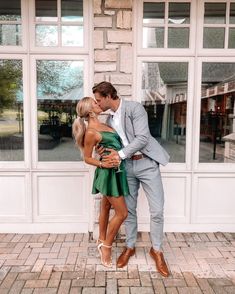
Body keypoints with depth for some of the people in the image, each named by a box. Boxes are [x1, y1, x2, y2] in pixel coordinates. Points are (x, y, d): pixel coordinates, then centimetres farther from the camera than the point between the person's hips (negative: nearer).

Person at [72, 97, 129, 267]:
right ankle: (106, 246, 14)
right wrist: (103, 164, -24)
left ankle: (102, 241, 36)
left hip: (116, 171, 9)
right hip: (109, 173, -9)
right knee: (122, 213, -2)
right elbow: (87, 158, -10)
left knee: (106, 208, 20)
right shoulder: (91, 132, -17)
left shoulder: (102, 125, 9)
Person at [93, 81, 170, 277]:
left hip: (146, 163, -5)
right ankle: (130, 247, 29)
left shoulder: (134, 108, -11)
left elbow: (142, 138, -20)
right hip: (127, 166, 6)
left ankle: (157, 250, 18)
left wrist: (120, 154, -24)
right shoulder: (110, 119, 11)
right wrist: (105, 151, -5)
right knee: (128, 210, 11)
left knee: (157, 211, -2)